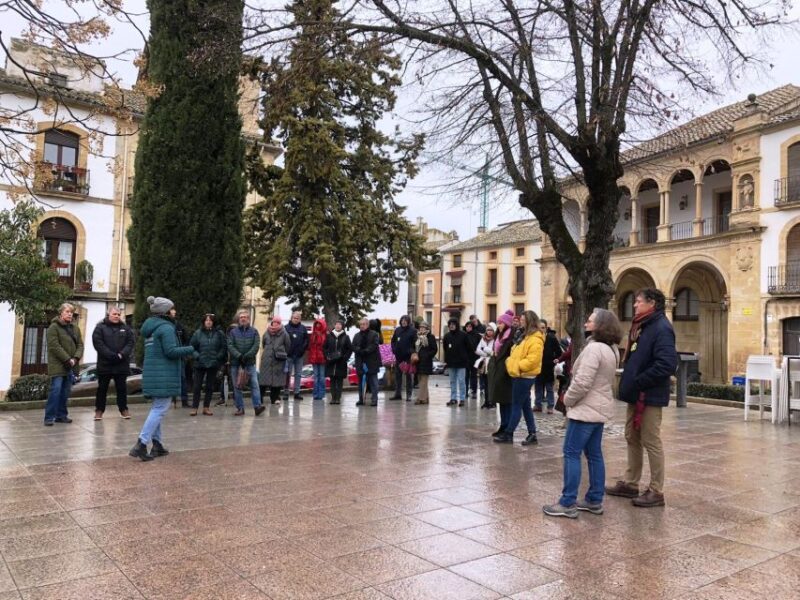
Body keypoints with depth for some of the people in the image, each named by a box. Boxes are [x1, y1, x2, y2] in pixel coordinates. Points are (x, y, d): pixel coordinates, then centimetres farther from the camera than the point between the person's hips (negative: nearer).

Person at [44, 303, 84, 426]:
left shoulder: (75, 328, 15)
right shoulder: (54, 327, -5)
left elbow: (80, 344, 11)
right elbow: (54, 346, -14)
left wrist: (75, 358, -7)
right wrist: (67, 359, -16)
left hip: (71, 366, 6)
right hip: (58, 365, -6)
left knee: (65, 392, 9)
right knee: (55, 390, -10)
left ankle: (61, 415, 17)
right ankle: (49, 417, -5)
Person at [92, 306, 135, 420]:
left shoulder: (125, 328, 10)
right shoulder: (100, 327, 1)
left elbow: (131, 342, 2)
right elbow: (98, 343, -10)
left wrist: (122, 354, -14)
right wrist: (112, 355, -19)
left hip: (122, 364, 2)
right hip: (105, 363, -2)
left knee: (122, 387, 8)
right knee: (102, 388, 6)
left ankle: (123, 409, 17)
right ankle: (99, 410, 16)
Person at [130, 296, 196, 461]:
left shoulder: (151, 328, 16)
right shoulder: (166, 328, -13)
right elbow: (171, 351, -19)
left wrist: (184, 352, 19)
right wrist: (190, 350, -7)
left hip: (152, 374, 10)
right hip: (164, 375, -10)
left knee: (156, 409, 14)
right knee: (159, 410, -7)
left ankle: (157, 444, 18)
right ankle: (141, 445, -13)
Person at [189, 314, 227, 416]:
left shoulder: (219, 334, 0)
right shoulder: (198, 333, 0)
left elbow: (224, 347, 3)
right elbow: (192, 346, 4)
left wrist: (219, 357, -7)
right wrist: (196, 356, -7)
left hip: (213, 364, 1)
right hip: (200, 364, -1)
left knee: (210, 386, 7)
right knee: (196, 386, 0)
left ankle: (206, 407, 16)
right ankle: (194, 408, 8)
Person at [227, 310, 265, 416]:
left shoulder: (254, 331, 5)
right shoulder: (233, 332, 5)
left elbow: (256, 346, -4)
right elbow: (230, 346, -5)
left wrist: (246, 356, -15)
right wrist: (239, 356, -17)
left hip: (250, 362, -1)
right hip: (235, 362, 1)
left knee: (254, 384, -9)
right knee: (237, 386, 4)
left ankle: (257, 406, -12)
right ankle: (240, 408, 10)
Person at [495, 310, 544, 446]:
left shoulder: (535, 339, -16)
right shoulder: (525, 336, 17)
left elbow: (532, 360, -24)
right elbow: (517, 353, 25)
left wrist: (517, 366, -20)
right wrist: (511, 362, 10)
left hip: (524, 377, -10)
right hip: (520, 376, 10)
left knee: (516, 406, -3)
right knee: (525, 406, 11)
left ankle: (508, 435, 4)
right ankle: (532, 435, 15)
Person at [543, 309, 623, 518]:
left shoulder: (594, 348, -21)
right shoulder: (611, 349, 12)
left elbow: (582, 382, -26)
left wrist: (568, 399, -9)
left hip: (586, 409, -10)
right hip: (599, 409, 10)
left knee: (572, 454, -5)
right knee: (594, 455, 14)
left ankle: (567, 503, -2)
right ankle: (595, 500, 20)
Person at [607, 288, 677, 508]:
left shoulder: (661, 328, -17)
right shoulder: (642, 326, 14)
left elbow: (667, 364, -26)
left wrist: (639, 382, -21)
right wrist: (630, 381, 7)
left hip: (649, 396, -10)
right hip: (636, 394, 10)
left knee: (651, 442, 0)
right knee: (632, 439, 16)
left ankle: (656, 491, 11)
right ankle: (630, 484, 28)